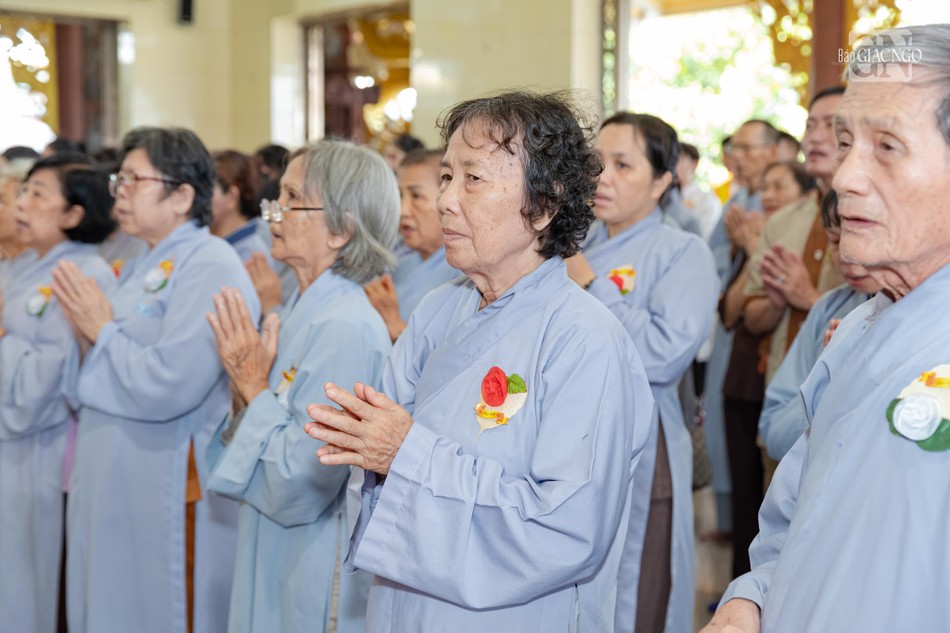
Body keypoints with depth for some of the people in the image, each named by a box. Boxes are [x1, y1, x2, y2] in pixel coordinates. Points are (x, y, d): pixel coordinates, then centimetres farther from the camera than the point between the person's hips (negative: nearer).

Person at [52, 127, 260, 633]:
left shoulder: (210, 266, -13)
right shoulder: (140, 267, 15)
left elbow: (168, 387, -25)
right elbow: (89, 392, 19)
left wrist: (102, 332, -11)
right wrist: (87, 337, -1)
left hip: (168, 497, -9)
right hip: (111, 491, 9)